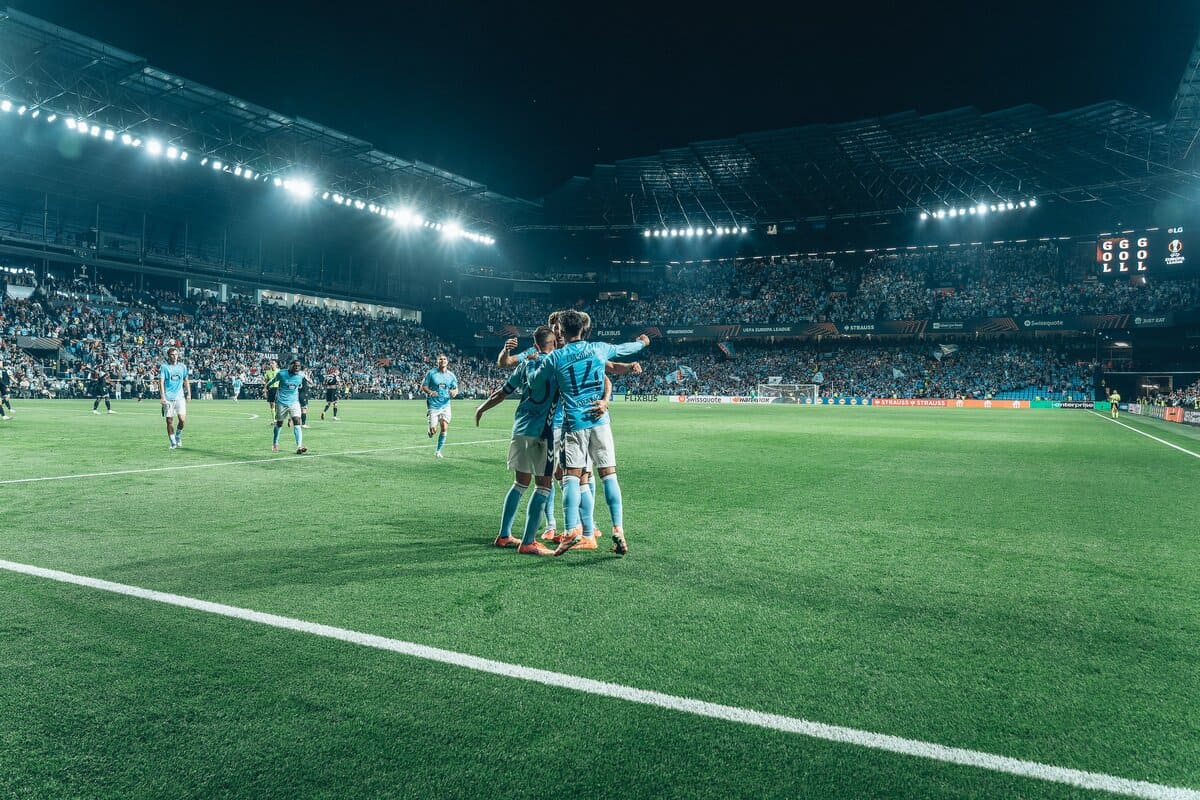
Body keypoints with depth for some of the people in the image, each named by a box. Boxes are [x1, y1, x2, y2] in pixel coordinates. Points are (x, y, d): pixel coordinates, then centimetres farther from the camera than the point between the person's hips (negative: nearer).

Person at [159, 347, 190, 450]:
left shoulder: (182, 367, 11)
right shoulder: (164, 367, 1)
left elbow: (186, 381, 21)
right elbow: (161, 382, -6)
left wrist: (189, 394, 13)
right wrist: (162, 396, -16)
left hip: (180, 396, 2)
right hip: (168, 398, -2)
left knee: (182, 419, -12)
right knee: (169, 421, 1)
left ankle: (178, 436, 15)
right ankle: (173, 443, 11)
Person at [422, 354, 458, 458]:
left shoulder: (451, 375, 4)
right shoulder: (431, 373, -3)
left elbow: (456, 389, 12)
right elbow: (423, 386, 0)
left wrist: (454, 392, -12)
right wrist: (430, 392, -20)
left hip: (445, 404, 2)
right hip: (433, 405, -2)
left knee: (444, 428, -8)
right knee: (434, 430, -8)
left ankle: (438, 451, 9)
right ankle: (430, 429, 32)